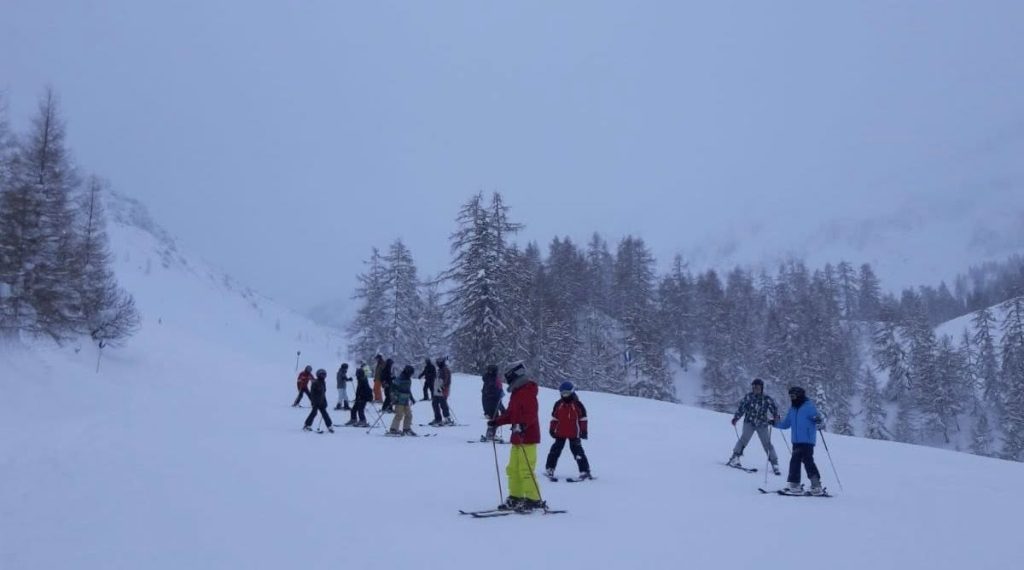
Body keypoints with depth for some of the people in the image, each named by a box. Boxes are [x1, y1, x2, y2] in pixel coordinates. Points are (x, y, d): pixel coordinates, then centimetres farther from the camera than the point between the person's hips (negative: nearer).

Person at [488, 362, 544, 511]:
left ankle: (534, 500, -3)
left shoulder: (527, 393, -14)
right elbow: (510, 414, 24)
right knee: (513, 469, 12)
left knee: (525, 470, -9)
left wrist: (522, 425, -40)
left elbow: (531, 414, -26)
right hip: (518, 437, 10)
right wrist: (496, 422, 18)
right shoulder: (516, 393, 17)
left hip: (527, 437, -10)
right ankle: (515, 497, 20)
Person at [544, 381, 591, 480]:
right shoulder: (558, 404, 4)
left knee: (577, 451, -4)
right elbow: (554, 418, 11)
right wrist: (552, 429, 9)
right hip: (560, 433, 3)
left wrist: (584, 431, -3)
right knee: (555, 450, 7)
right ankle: (549, 469, 16)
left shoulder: (577, 404, -4)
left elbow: (583, 418, 0)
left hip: (574, 433, -3)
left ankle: (585, 471, -1)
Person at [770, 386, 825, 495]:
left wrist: (818, 420, -35)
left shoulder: (809, 406, -4)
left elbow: (816, 417, -13)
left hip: (807, 440, -7)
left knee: (807, 460, -11)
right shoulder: (792, 409, 17)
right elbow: (786, 424, 22)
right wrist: (775, 423, 11)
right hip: (796, 441, 7)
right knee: (795, 461, 6)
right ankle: (794, 485, 11)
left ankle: (816, 485, -5)